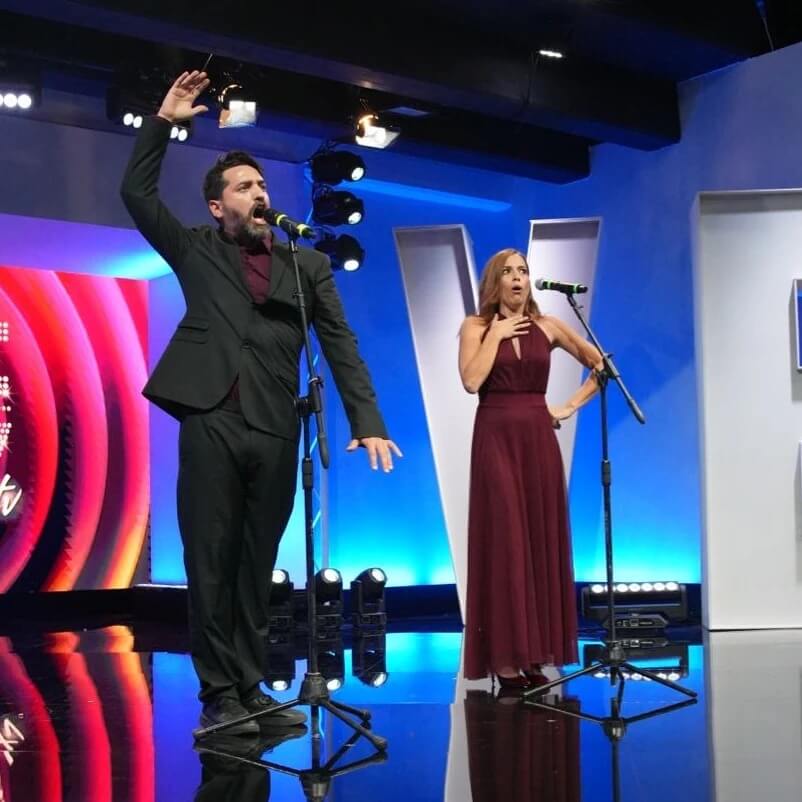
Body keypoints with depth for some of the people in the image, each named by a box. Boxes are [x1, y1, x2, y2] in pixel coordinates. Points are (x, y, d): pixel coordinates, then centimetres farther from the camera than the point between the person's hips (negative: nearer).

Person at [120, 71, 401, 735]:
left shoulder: (306, 266, 15)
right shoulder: (197, 252, 13)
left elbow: (340, 346, 9)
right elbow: (137, 193, 6)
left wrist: (367, 422, 0)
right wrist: (163, 123, 0)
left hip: (275, 431, 2)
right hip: (211, 422, -1)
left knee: (257, 565, 7)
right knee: (211, 563, -1)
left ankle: (250, 690, 15)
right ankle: (219, 695, 7)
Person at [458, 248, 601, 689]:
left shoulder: (547, 326, 9)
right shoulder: (476, 326, 3)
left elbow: (600, 364, 12)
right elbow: (472, 381, -13)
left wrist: (571, 406, 3)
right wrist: (496, 334, -9)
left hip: (539, 439, 3)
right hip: (496, 439, -3)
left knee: (542, 539, 2)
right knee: (503, 541, -6)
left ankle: (537, 654, 9)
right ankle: (505, 657, -4)